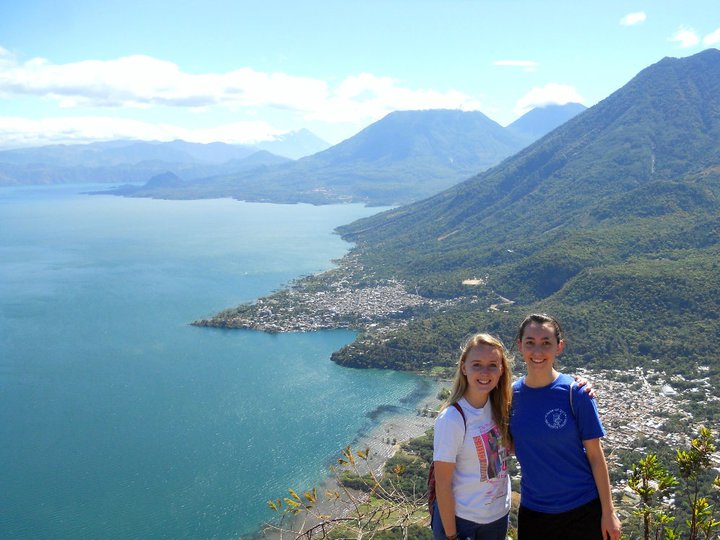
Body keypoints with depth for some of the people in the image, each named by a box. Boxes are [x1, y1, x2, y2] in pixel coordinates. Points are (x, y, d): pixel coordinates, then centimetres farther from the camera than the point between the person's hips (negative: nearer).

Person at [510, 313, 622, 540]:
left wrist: (608, 513, -5)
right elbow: (511, 446, 5)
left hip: (582, 510, -2)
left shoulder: (575, 393, -13)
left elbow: (595, 456, -7)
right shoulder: (512, 393, -4)